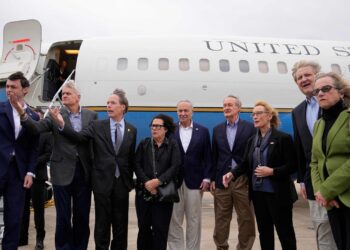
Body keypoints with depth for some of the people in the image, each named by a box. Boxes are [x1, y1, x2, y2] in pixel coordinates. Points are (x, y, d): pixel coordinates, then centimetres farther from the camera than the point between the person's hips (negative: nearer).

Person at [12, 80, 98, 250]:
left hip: (84, 171, 2)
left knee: (82, 215, 11)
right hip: (62, 171, -1)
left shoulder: (91, 115, 3)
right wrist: (23, 114, -34)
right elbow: (37, 128, -15)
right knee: (63, 216, 7)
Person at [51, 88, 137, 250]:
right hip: (103, 181, -1)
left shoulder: (131, 130, 3)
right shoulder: (97, 126, -1)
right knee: (102, 223, 9)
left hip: (122, 182, 2)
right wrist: (62, 124, -31)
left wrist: (130, 180, 8)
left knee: (121, 223, 13)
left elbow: (131, 157, 6)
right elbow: (79, 137, -16)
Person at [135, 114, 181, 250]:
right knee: (143, 226, 7)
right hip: (144, 191, 2)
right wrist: (147, 182, -13)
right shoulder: (144, 143, 9)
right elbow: (137, 165, 1)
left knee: (161, 228, 1)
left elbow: (175, 166, -7)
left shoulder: (173, 145, 4)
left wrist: (158, 181, -17)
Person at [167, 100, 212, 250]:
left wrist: (207, 178, -3)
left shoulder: (203, 131, 4)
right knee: (174, 221, 6)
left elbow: (207, 157, 4)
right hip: (174, 181, 0)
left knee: (194, 221, 9)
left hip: (195, 181, 0)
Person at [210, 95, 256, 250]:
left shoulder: (249, 128, -1)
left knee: (245, 218, 6)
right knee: (221, 219, 10)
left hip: (243, 179, -2)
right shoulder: (217, 129, 9)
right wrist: (212, 179, 6)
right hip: (222, 179, 3)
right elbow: (214, 156, 10)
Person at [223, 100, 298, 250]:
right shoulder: (252, 140, 9)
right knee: (264, 232, 16)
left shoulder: (283, 138, -8)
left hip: (278, 193, -5)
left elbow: (292, 166, -12)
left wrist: (271, 171, -23)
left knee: (285, 233, 5)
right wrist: (232, 174, -10)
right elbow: (245, 164, 7)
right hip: (258, 192, 6)